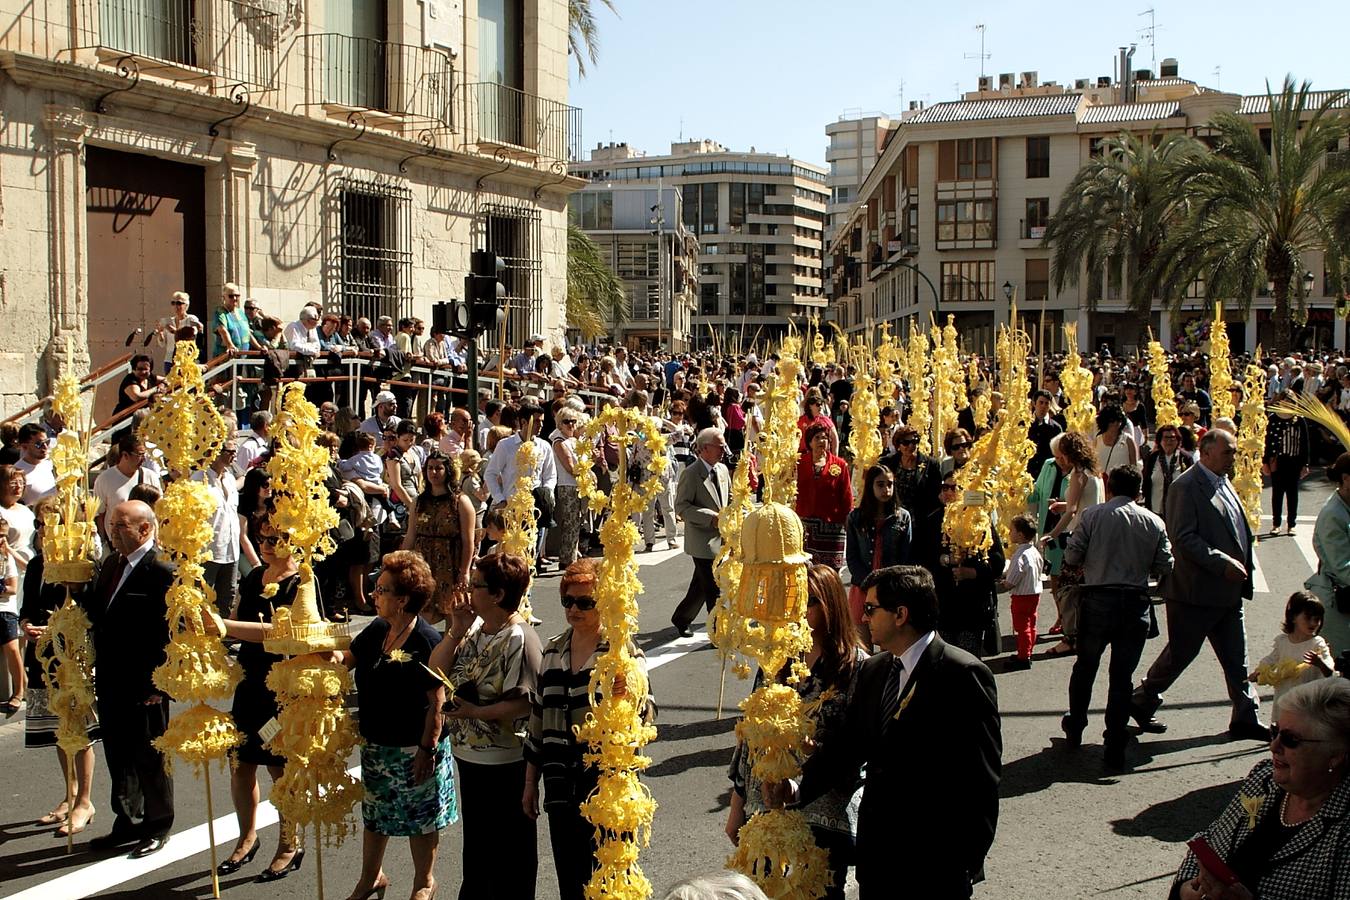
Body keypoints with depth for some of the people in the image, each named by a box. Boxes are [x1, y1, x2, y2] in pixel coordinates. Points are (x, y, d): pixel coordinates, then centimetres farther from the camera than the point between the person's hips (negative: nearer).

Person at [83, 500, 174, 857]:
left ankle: (157, 827, 22)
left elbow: (168, 633, -19)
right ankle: (128, 822, 34)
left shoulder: (161, 572, -19)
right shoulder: (111, 564, 9)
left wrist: (157, 685, -19)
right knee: (117, 755, 19)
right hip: (111, 681, 8)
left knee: (150, 759, 7)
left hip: (144, 686, -8)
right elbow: (99, 614, 13)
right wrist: (79, 590, -3)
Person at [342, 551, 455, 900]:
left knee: (420, 818, 11)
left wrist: (427, 749, -21)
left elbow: (437, 701, -20)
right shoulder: (376, 632, 2)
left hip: (414, 750, -7)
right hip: (375, 745, 7)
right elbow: (347, 659, 15)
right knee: (373, 814, 20)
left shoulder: (427, 641, -21)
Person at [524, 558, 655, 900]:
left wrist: (630, 695, -38)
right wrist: (530, 782, 17)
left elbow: (647, 714, -16)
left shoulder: (623, 651, -5)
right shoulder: (553, 651, 10)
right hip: (562, 787, 5)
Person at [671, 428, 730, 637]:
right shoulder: (690, 474, -14)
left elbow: (730, 496, 23)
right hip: (702, 540, -8)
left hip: (720, 538, 8)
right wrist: (711, 517, -23)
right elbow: (681, 507, -16)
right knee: (714, 589, -7)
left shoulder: (722, 469, 9)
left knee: (701, 585, 18)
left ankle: (681, 618, 35)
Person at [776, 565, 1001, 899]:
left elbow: (982, 778, -14)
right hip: (877, 856, 7)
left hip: (935, 863, -6)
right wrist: (799, 788, -10)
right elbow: (846, 744, 7)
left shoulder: (963, 675, -14)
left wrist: (967, 863, -14)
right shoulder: (872, 671, 9)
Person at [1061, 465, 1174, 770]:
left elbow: (1072, 556, -5)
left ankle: (1075, 728, 34)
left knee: (1085, 666, 19)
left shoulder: (1091, 516, -5)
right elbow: (1165, 567, 1)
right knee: (1122, 675, 6)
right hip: (1136, 603, 1)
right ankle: (1114, 749, 8)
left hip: (1097, 599, 0)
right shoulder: (1154, 522, 0)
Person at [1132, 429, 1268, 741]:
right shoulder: (1186, 486, -16)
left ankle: (1245, 718, 19)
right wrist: (1223, 563, -24)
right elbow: (1184, 539, -22)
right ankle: (1142, 702, 21)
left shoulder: (1223, 483, 13)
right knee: (1179, 654, 4)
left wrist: (1242, 569, 12)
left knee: (1236, 658, 11)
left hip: (1228, 592, 8)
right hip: (1195, 591, -8)